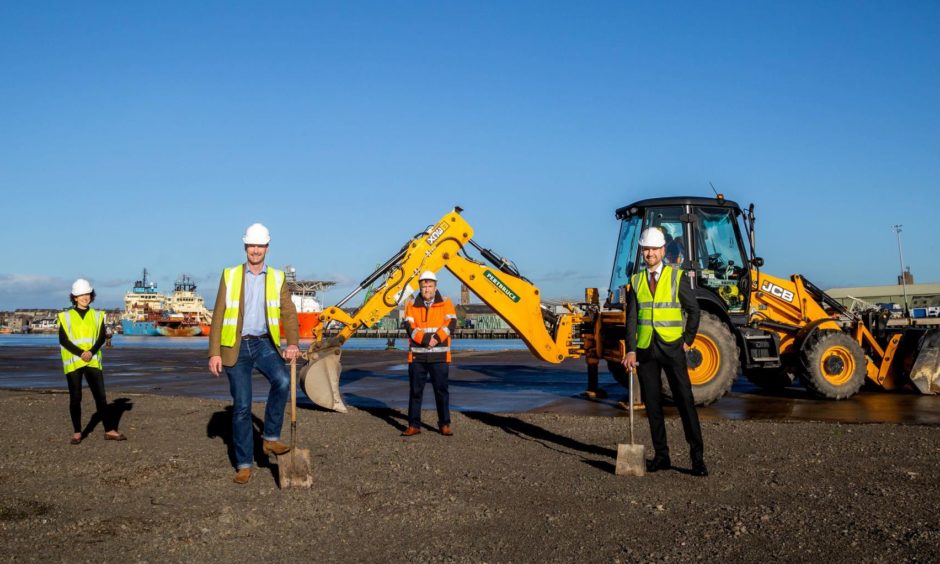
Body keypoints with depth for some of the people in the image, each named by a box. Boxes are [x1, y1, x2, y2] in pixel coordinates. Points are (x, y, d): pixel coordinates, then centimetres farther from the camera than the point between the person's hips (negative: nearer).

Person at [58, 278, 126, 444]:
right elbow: (63, 340, -5)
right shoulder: (66, 317, 4)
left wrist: (91, 351, -16)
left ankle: (110, 430, 2)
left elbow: (102, 337, 2)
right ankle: (77, 433, 10)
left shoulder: (97, 316, 10)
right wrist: (80, 353, -17)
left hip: (93, 361, 2)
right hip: (73, 362, -2)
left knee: (101, 396, 0)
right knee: (75, 398, 2)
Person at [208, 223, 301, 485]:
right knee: (241, 406, -1)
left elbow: (288, 313, -1)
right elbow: (218, 315, 2)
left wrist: (292, 344, -17)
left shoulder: (277, 278, 6)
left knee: (282, 380, -28)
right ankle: (244, 464, 10)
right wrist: (214, 352, -5)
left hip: (264, 344, 1)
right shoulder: (230, 276, 4)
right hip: (236, 347, -1)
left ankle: (271, 438, -11)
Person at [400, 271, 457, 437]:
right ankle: (414, 425, 14)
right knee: (416, 391, 6)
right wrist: (425, 339, -18)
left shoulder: (446, 303, 5)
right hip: (417, 356, 1)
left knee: (441, 391, 3)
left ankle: (445, 424, 12)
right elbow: (409, 326, -3)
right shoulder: (412, 305, 8)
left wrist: (436, 338, -19)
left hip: (439, 356, -1)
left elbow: (450, 324, -5)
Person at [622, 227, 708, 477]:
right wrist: (631, 350, -7)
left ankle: (697, 457, 0)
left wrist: (688, 341, -2)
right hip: (645, 350, 3)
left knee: (685, 401, -5)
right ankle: (661, 456, 15)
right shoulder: (636, 281, 7)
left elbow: (694, 311, 3)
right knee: (652, 405, 7)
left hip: (671, 347, -3)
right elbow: (631, 318, 1)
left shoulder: (677, 276, -1)